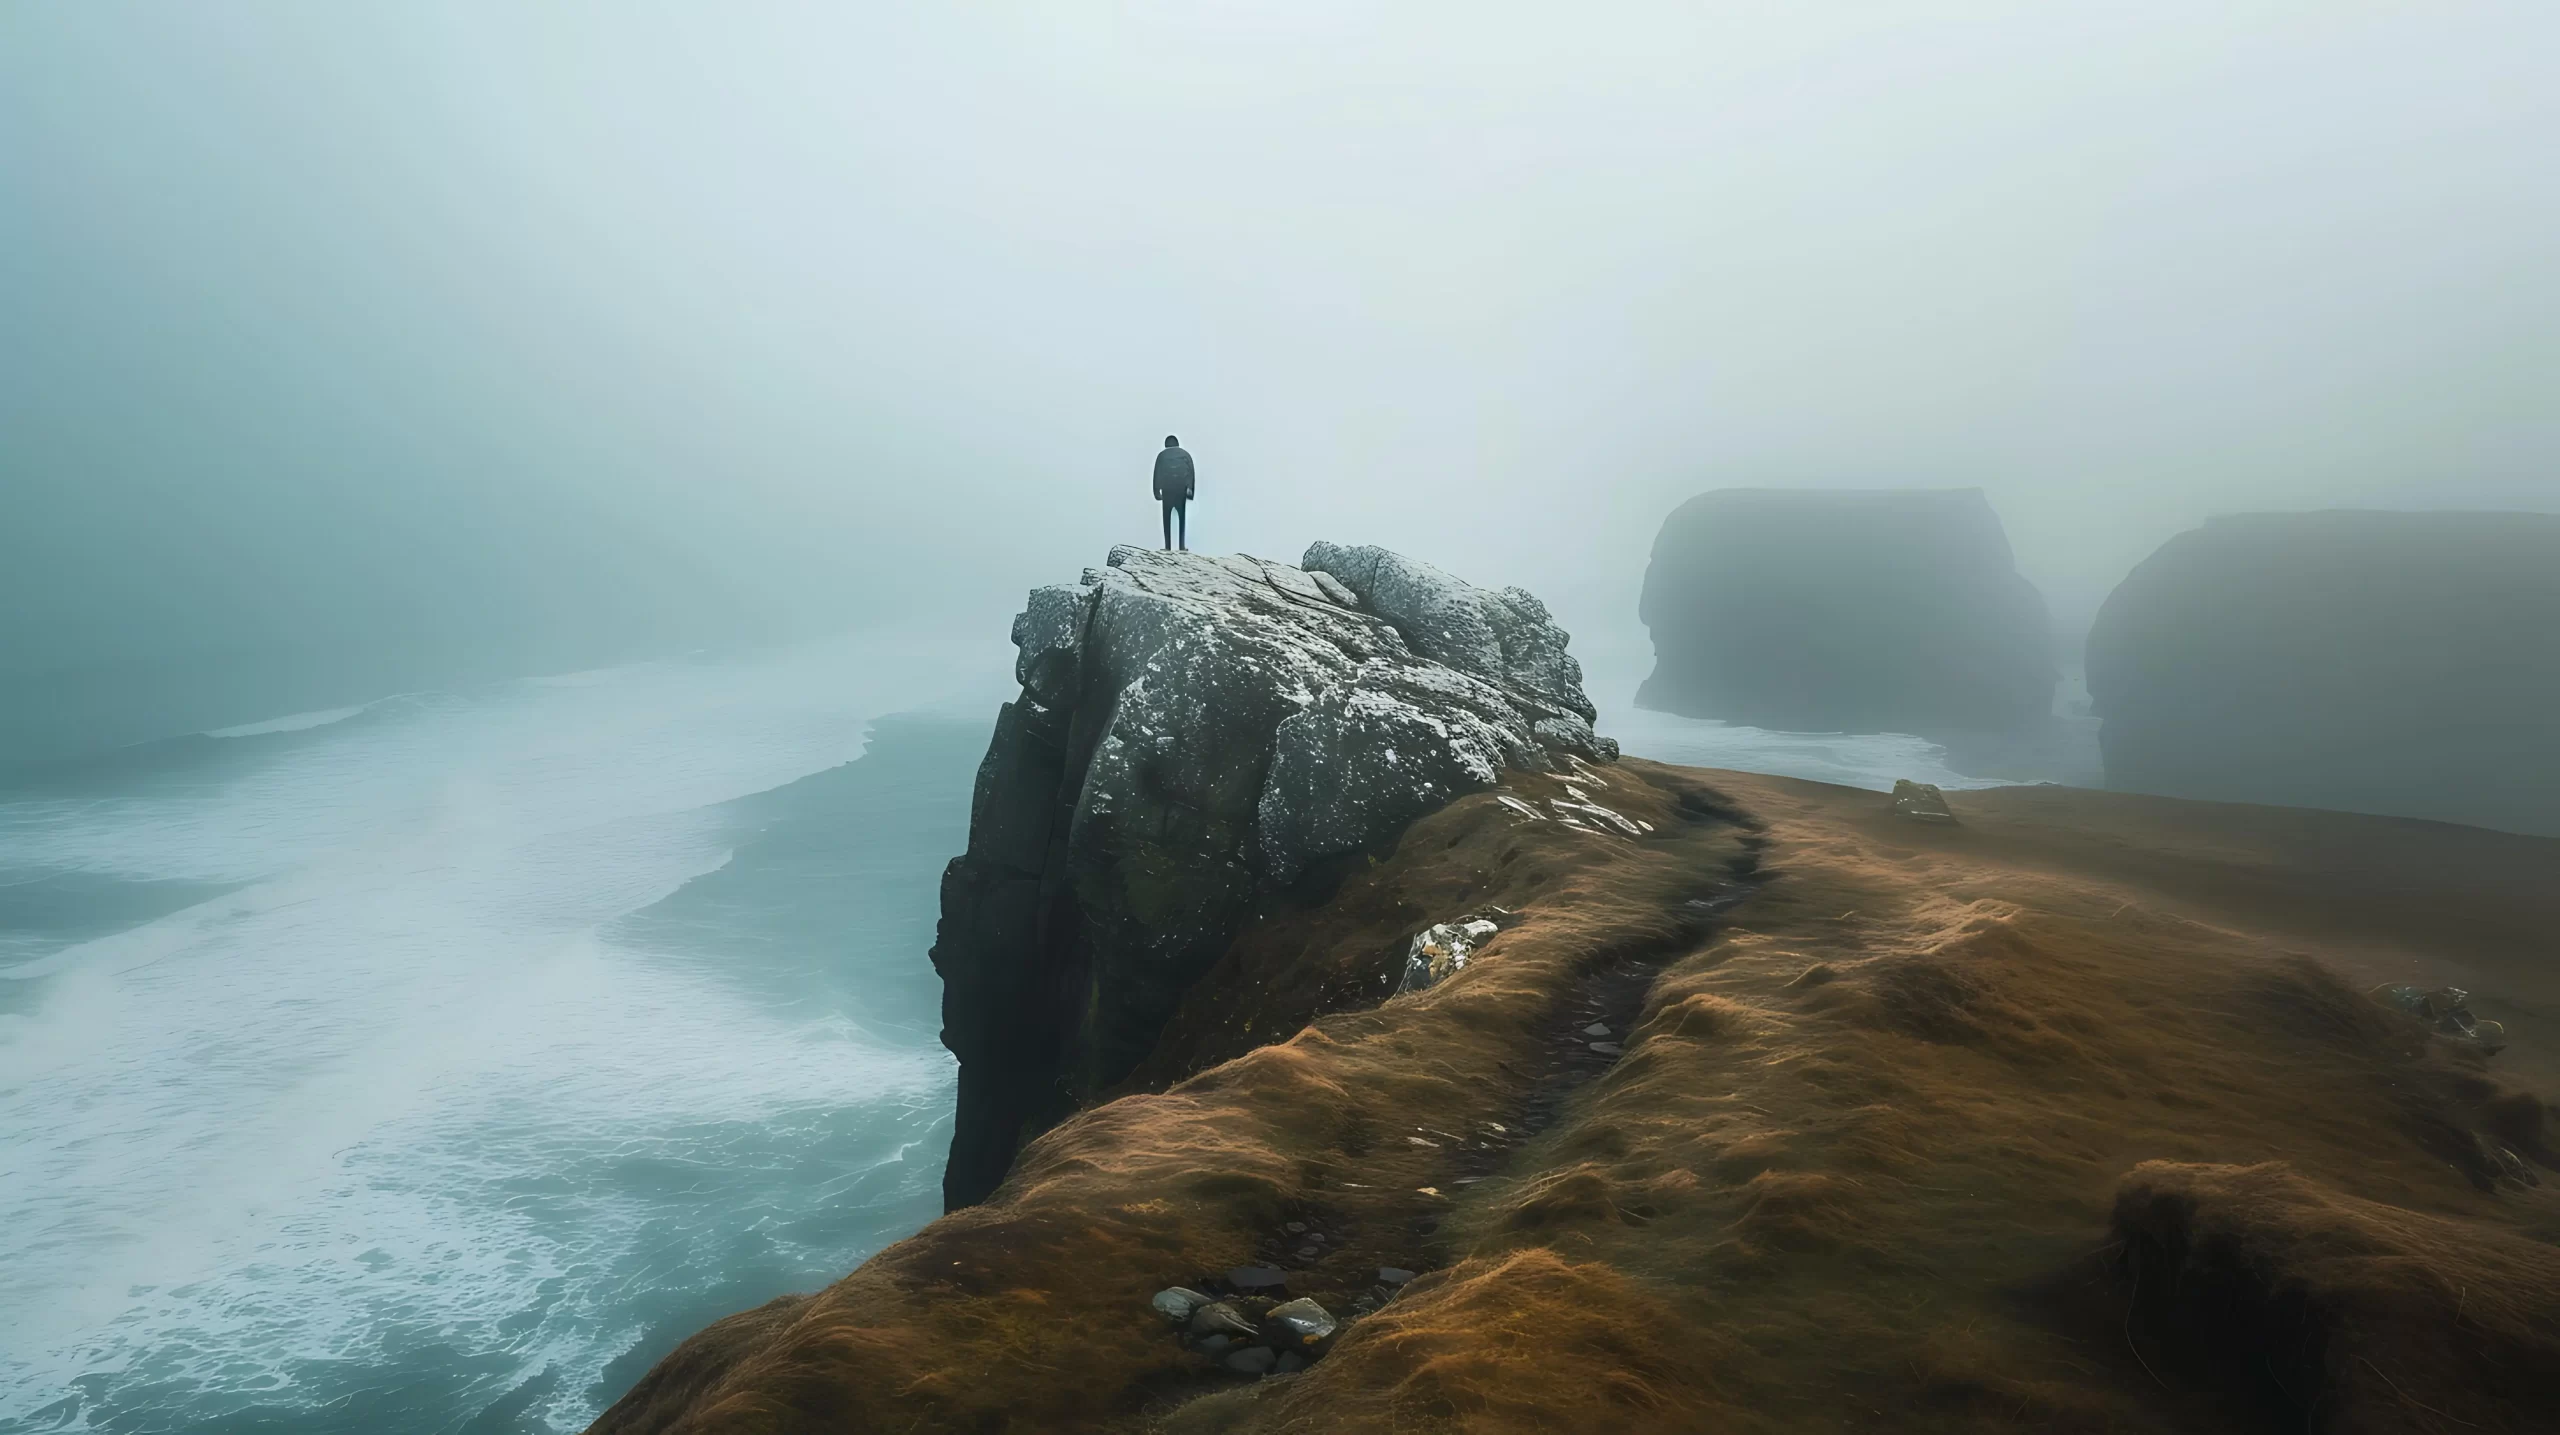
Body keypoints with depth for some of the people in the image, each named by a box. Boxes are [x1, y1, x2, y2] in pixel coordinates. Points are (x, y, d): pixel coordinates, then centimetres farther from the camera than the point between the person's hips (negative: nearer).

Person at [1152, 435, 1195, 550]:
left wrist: (1157, 492, 7)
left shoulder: (1162, 455, 9)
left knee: (1167, 519, 6)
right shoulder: (1185, 454, 11)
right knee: (1182, 517, 9)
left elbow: (1157, 474, 5)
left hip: (1167, 489, -1)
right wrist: (1190, 489, 1)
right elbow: (1191, 473, 2)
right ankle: (1182, 546, 3)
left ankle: (1168, 547, 2)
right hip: (1182, 489, 1)